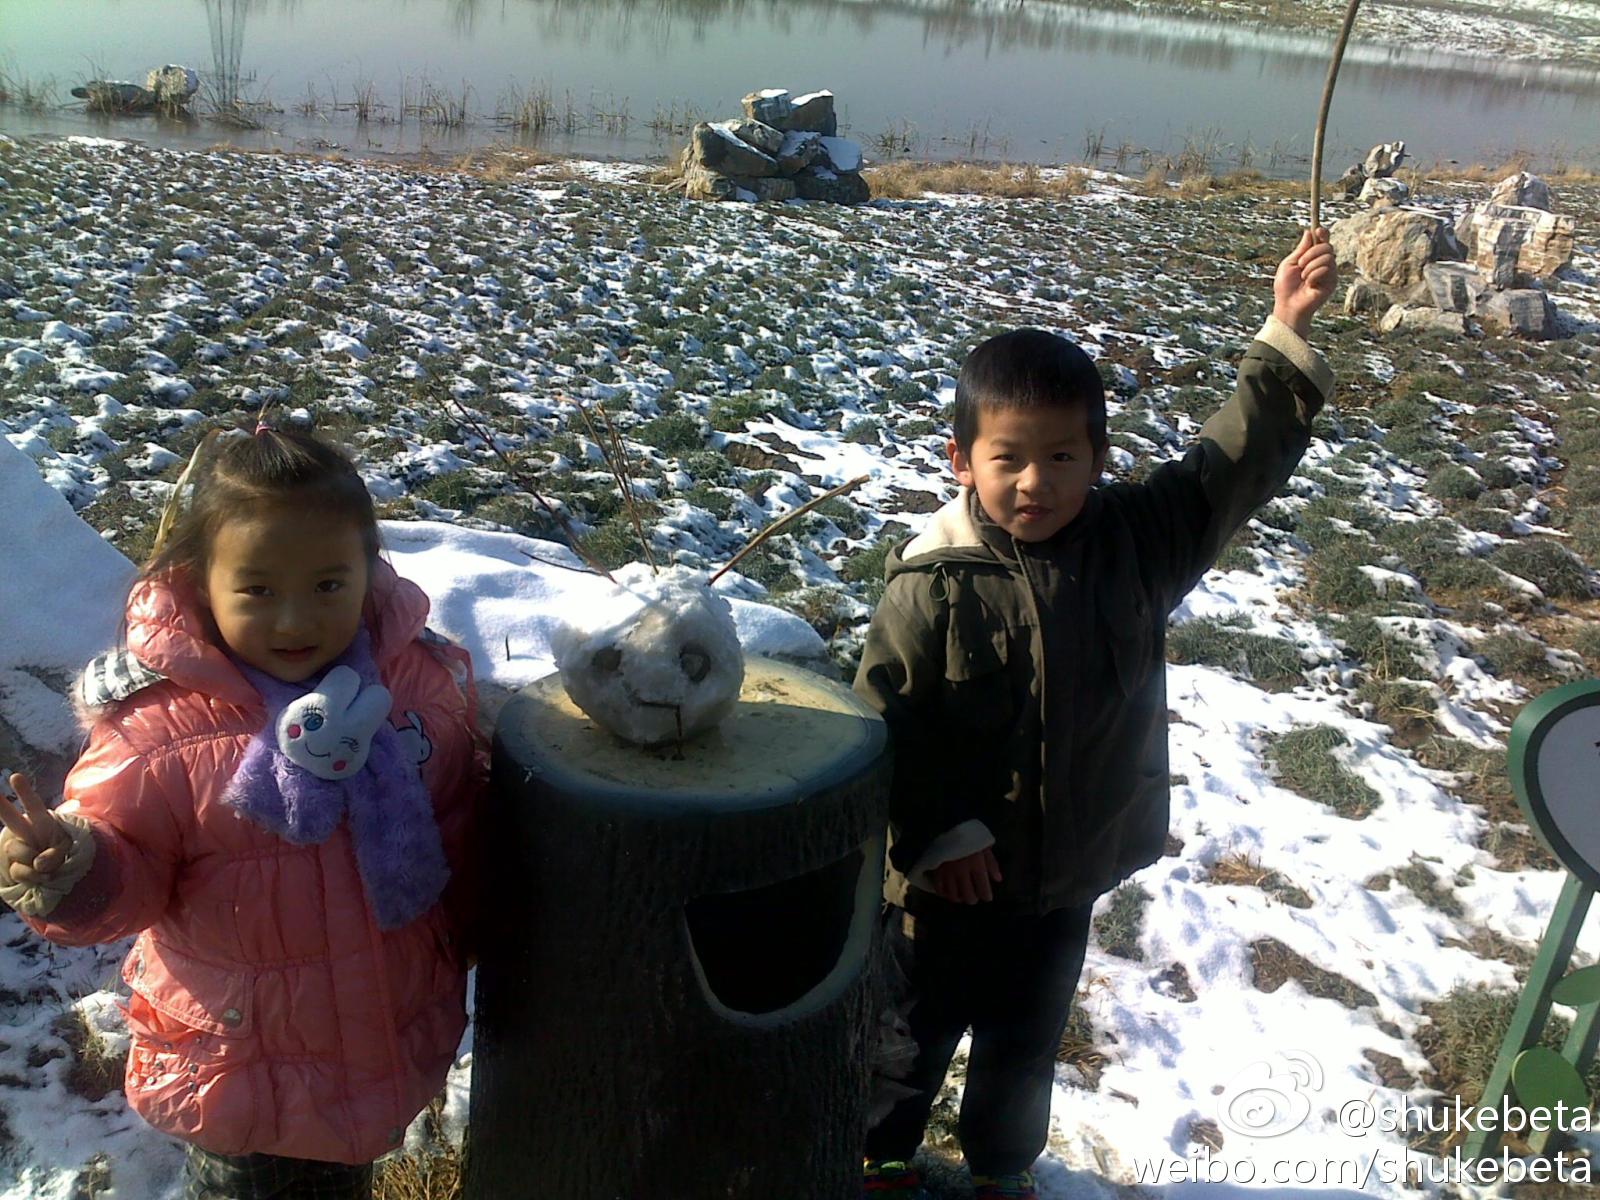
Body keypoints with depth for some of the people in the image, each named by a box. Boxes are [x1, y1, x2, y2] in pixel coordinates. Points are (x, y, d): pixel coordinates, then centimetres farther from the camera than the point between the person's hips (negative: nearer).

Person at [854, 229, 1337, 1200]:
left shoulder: (1136, 542, -9)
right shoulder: (932, 583, -21)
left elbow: (1237, 460, -9)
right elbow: (885, 720, -18)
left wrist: (1288, 339, -15)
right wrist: (937, 837, -18)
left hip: (1071, 874, 3)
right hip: (949, 877, -3)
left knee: (1026, 1043, 25)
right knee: (916, 1032, 20)